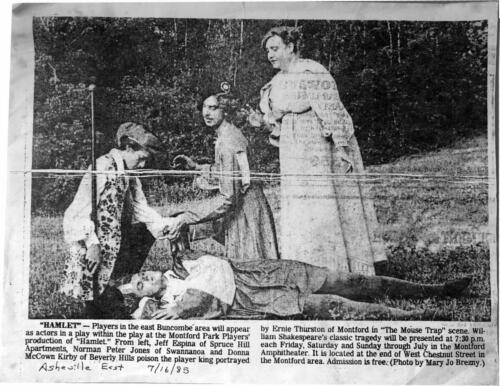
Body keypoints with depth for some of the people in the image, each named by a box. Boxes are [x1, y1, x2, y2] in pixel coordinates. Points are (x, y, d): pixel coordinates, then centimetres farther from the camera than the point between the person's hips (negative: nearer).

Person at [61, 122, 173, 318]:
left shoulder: (129, 174, 9)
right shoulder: (103, 167, -17)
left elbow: (140, 208, 8)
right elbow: (85, 208, -22)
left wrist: (166, 224, -5)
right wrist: (93, 244, -27)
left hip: (115, 234, 9)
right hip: (88, 235, -8)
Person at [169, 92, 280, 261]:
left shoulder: (228, 143, -23)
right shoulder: (231, 134, 7)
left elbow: (228, 199, -28)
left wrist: (187, 218, -31)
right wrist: (196, 166, 14)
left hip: (244, 212, -10)